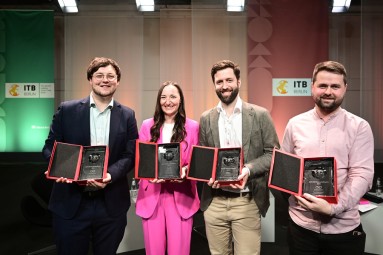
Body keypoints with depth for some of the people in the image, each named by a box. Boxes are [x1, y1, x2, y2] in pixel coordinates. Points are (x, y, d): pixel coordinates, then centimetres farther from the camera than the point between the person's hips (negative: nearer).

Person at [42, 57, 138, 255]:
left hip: (111, 204, 1)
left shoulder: (127, 115, 4)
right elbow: (50, 147, 2)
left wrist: (110, 175, -19)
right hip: (71, 203, -1)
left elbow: (130, 155, 0)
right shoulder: (67, 110, 1)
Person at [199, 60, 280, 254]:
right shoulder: (206, 118, 7)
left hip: (247, 202, -2)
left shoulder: (260, 115, -2)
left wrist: (248, 169, -17)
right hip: (214, 202, 3)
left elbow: (273, 153, -1)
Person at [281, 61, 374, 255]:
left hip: (344, 227, -1)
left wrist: (333, 208, -21)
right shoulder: (295, 124, 3)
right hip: (301, 224, 2)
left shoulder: (359, 127, -4)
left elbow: (362, 176, -10)